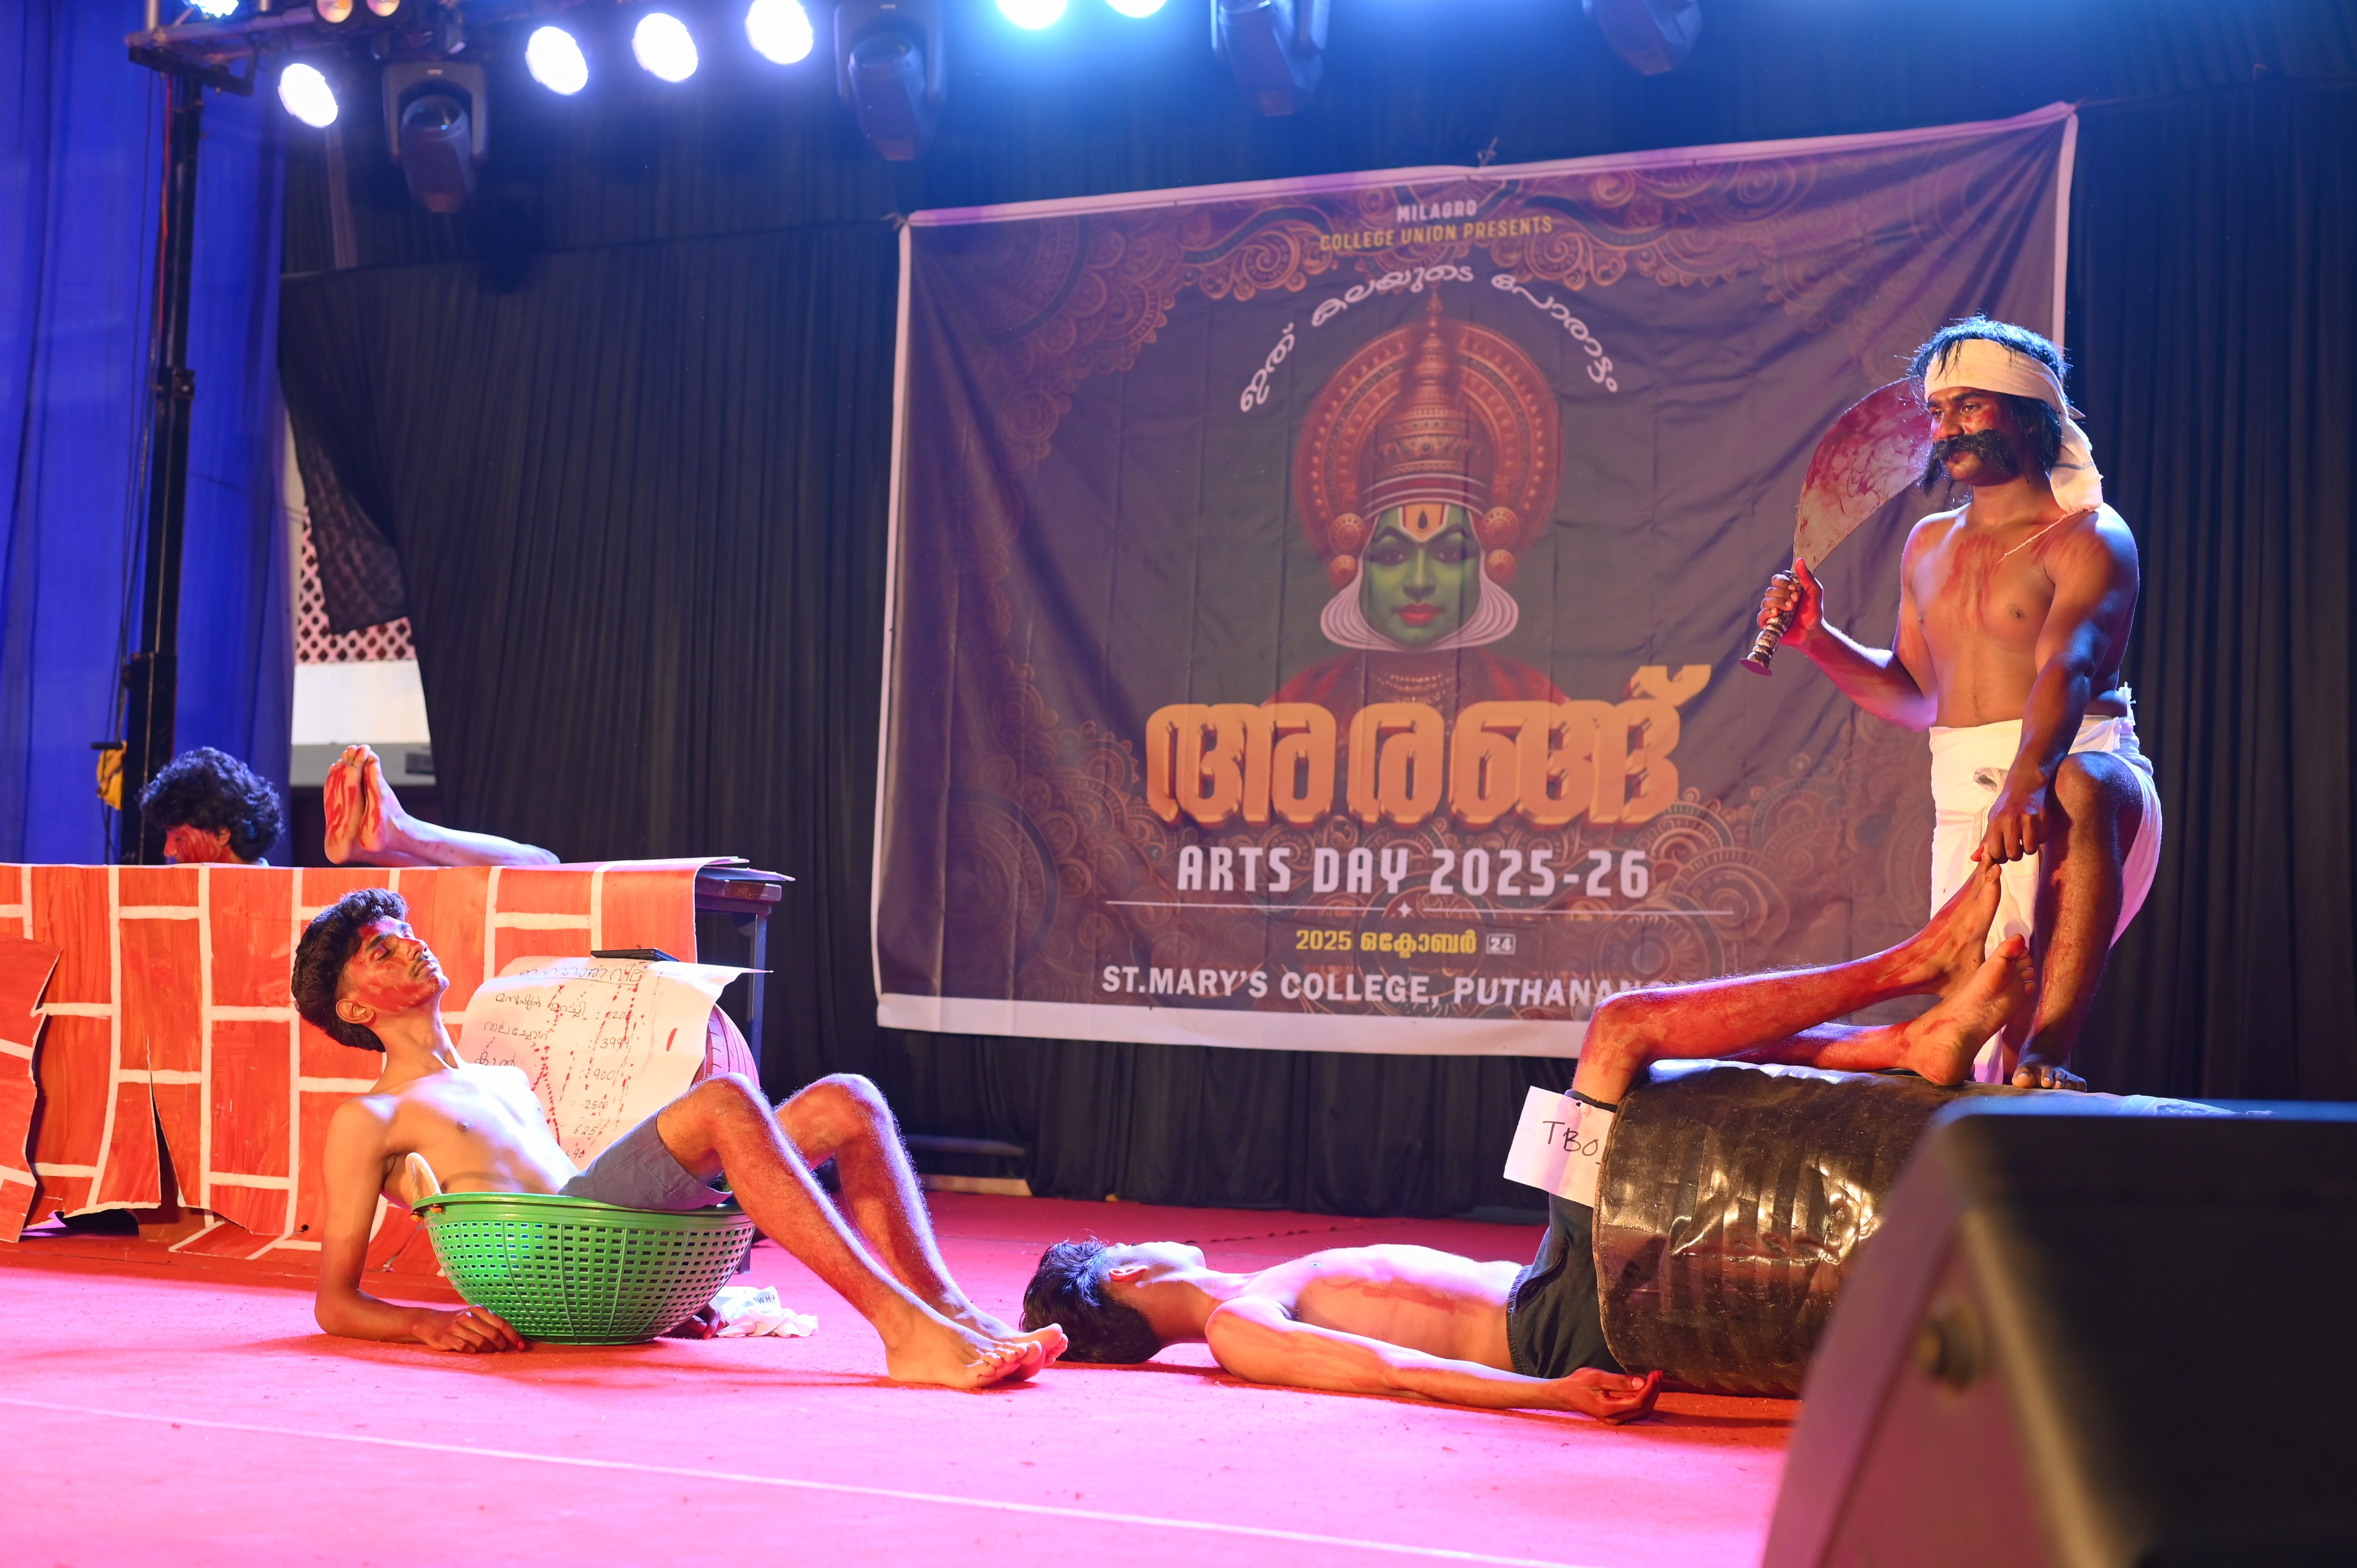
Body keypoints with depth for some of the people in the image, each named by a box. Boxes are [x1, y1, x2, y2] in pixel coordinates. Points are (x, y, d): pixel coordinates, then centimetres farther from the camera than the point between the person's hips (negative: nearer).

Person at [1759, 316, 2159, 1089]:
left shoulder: (2088, 537, -5)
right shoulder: (1929, 546, 17)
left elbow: (2066, 668, -23)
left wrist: (2028, 782, -41)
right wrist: (1816, 639, 9)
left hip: (2067, 772, -6)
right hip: (1963, 806, 6)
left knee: (2079, 788, -43)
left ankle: (2048, 1050, -47)